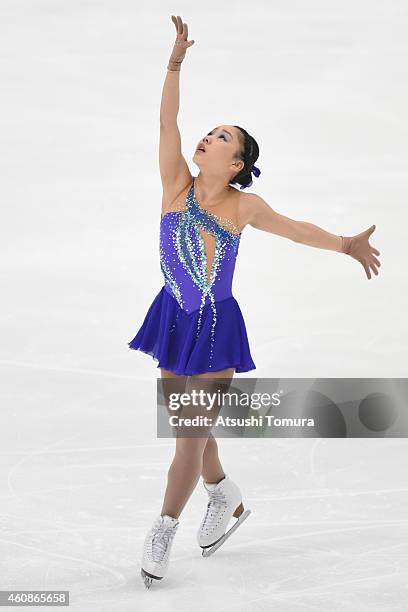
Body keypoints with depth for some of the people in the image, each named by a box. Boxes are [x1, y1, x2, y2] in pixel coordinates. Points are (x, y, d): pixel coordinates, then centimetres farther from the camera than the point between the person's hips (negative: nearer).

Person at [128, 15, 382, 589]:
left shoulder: (243, 205, -9)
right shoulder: (178, 184, -6)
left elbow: (296, 228, -1)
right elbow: (167, 124, -13)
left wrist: (346, 244, -12)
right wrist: (176, 64, -22)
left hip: (217, 328, -3)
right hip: (174, 321, 3)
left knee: (191, 436, -3)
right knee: (188, 427, 16)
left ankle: (162, 531, 12)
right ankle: (227, 499, 40)